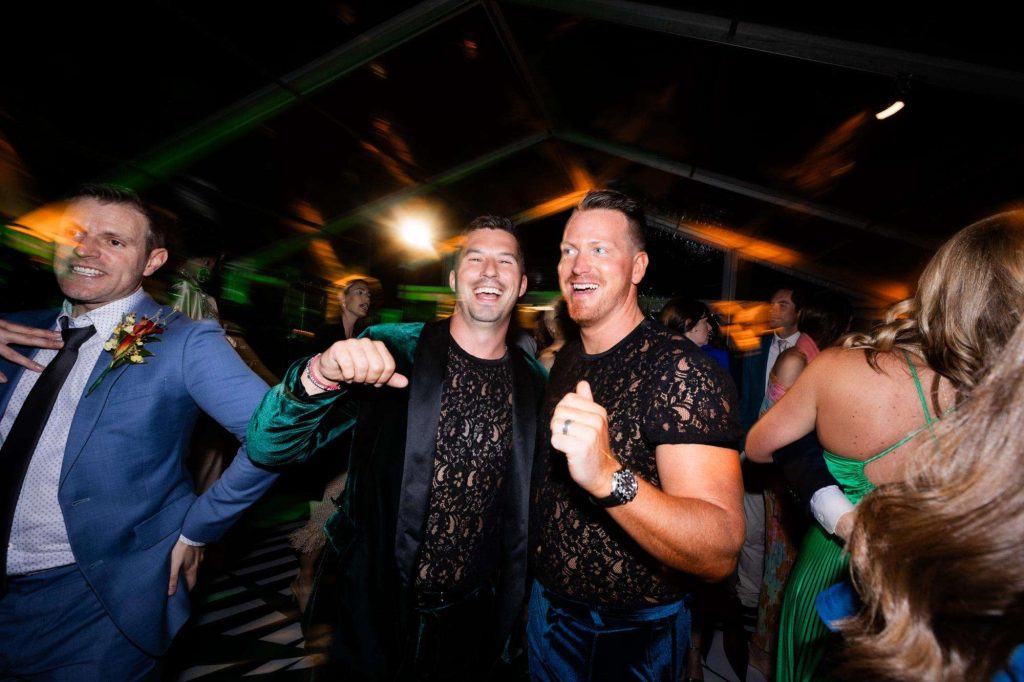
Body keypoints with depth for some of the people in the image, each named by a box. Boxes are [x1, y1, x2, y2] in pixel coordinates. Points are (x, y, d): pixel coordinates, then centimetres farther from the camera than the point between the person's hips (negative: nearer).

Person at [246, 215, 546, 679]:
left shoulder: (536, 382, -8)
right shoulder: (391, 350, -16)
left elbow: (529, 500, 4)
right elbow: (266, 447, -19)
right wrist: (319, 375, -38)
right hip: (379, 605, -1)